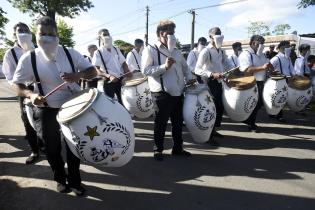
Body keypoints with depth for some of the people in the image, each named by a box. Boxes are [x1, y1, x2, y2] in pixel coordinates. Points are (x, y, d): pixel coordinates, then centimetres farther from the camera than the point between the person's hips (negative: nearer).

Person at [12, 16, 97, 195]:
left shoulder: (71, 53, -6)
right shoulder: (28, 59, -9)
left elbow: (92, 71, -3)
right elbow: (18, 85, -3)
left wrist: (77, 75, -23)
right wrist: (31, 94, -24)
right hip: (46, 111, -1)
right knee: (52, 148, 12)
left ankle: (74, 181, 31)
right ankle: (60, 179, 38)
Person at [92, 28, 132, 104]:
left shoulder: (116, 49, 13)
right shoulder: (98, 53, -3)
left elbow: (123, 62, 18)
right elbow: (96, 70, -12)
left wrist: (128, 72, -2)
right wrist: (109, 76, -27)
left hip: (121, 79, 5)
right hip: (108, 82, -4)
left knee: (123, 101, 11)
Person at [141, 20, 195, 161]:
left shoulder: (176, 51, 16)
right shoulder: (150, 50, -5)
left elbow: (184, 66, 25)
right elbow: (145, 70, -15)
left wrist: (189, 78, 7)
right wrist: (164, 66, -23)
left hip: (178, 92, 7)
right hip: (162, 93, -6)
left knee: (178, 122, 13)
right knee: (161, 123, 3)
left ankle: (178, 148, 28)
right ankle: (158, 150, 20)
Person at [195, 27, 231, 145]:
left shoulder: (221, 52, 12)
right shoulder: (206, 52, -12)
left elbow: (227, 66, 17)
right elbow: (197, 70, -19)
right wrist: (212, 74, -29)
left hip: (219, 83, 8)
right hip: (210, 83, -8)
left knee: (220, 107, 12)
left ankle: (214, 130, 30)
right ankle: (209, 136, 8)